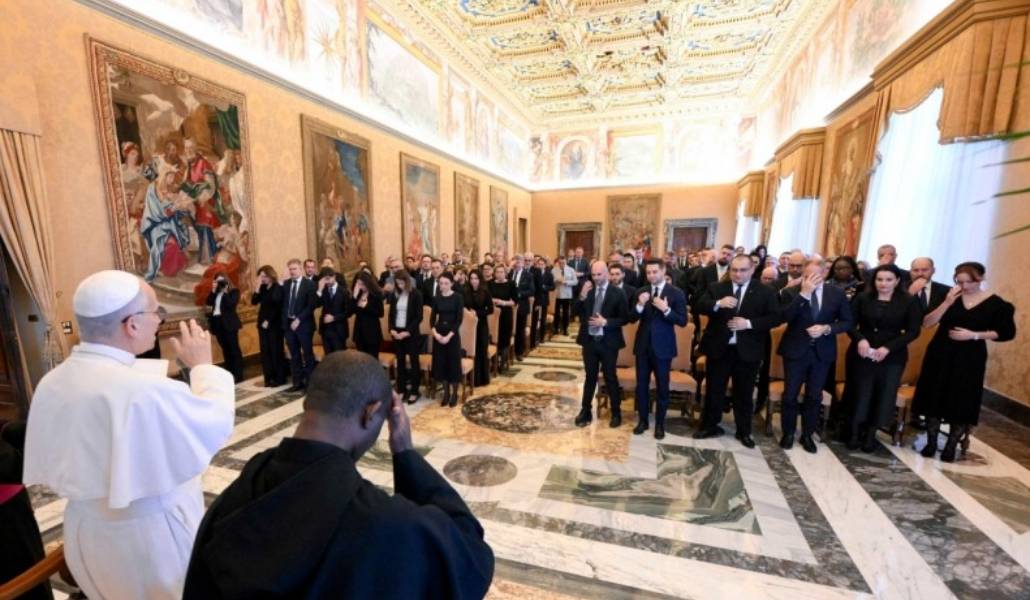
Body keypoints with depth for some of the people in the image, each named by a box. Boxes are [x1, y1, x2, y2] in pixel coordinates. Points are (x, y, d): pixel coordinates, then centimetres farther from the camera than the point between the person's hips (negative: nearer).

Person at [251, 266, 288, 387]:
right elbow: (254, 302, 1)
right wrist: (257, 288, -8)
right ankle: (269, 377, 13)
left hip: (274, 324, -6)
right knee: (265, 351, 5)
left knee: (276, 351, -1)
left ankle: (280, 378, 8)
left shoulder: (278, 288, -8)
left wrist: (268, 321, -11)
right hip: (263, 323, 6)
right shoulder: (262, 288, 9)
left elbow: (277, 307, -11)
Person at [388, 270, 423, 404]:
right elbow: (391, 314, 10)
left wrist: (408, 332, -16)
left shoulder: (416, 294, -8)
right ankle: (401, 390, 22)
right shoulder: (394, 294, 5)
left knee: (413, 361, 4)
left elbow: (419, 316, -10)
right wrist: (392, 329, -5)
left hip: (411, 333, -4)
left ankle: (414, 391, 14)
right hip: (396, 332, 4)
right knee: (400, 361, 11)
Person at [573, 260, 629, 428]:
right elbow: (577, 313, -1)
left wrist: (606, 322, -20)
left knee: (610, 378, 8)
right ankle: (586, 411, 25)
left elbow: (624, 318, -7)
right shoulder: (587, 290, 3)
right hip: (589, 340, 3)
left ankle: (616, 413, 25)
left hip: (608, 342, -3)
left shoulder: (618, 293, -7)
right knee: (590, 377, 13)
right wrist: (582, 296, -17)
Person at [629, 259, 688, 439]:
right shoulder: (641, 292, 3)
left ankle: (660, 424, 24)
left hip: (663, 346, -3)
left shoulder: (676, 293, -6)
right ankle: (642, 420, 27)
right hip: (643, 345, 3)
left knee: (662, 387, 9)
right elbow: (632, 319, -1)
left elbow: (682, 321, -10)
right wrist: (640, 305, -19)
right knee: (641, 385, 11)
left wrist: (666, 309, -24)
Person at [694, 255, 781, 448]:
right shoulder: (716, 288, 1)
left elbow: (775, 318, -4)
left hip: (747, 351, 0)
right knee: (714, 390, 10)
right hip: (719, 348, 0)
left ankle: (744, 431, 31)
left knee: (744, 392, 14)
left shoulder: (765, 292, 0)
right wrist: (718, 304, -28)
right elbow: (700, 307, -10)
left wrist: (749, 323, -18)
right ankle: (710, 426, 26)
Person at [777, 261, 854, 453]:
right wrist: (804, 293, -24)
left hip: (822, 352, 2)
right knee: (790, 395, 6)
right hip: (795, 350, -2)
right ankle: (788, 433, 24)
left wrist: (827, 328, -15)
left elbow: (847, 322, 3)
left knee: (814, 396, 13)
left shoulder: (837, 294, 0)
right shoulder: (792, 292, -7)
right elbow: (785, 317, -21)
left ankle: (807, 435, 29)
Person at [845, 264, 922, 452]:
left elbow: (913, 331, -5)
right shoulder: (862, 298, -1)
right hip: (862, 354, 0)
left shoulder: (909, 302, -1)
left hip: (892, 357, 1)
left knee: (883, 395, 8)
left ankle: (871, 434, 24)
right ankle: (854, 433, 18)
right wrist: (859, 339, -21)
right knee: (859, 394, 4)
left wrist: (888, 347, -18)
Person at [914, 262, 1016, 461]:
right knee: (934, 397, 5)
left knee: (963, 402, 5)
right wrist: (947, 302, -18)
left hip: (970, 359, 0)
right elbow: (926, 323, -9)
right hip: (940, 355, 0)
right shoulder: (948, 295, -2)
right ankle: (931, 442, 18)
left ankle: (951, 446, 20)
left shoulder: (995, 303, -2)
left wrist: (973, 335, -12)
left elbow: (1007, 332, 1)